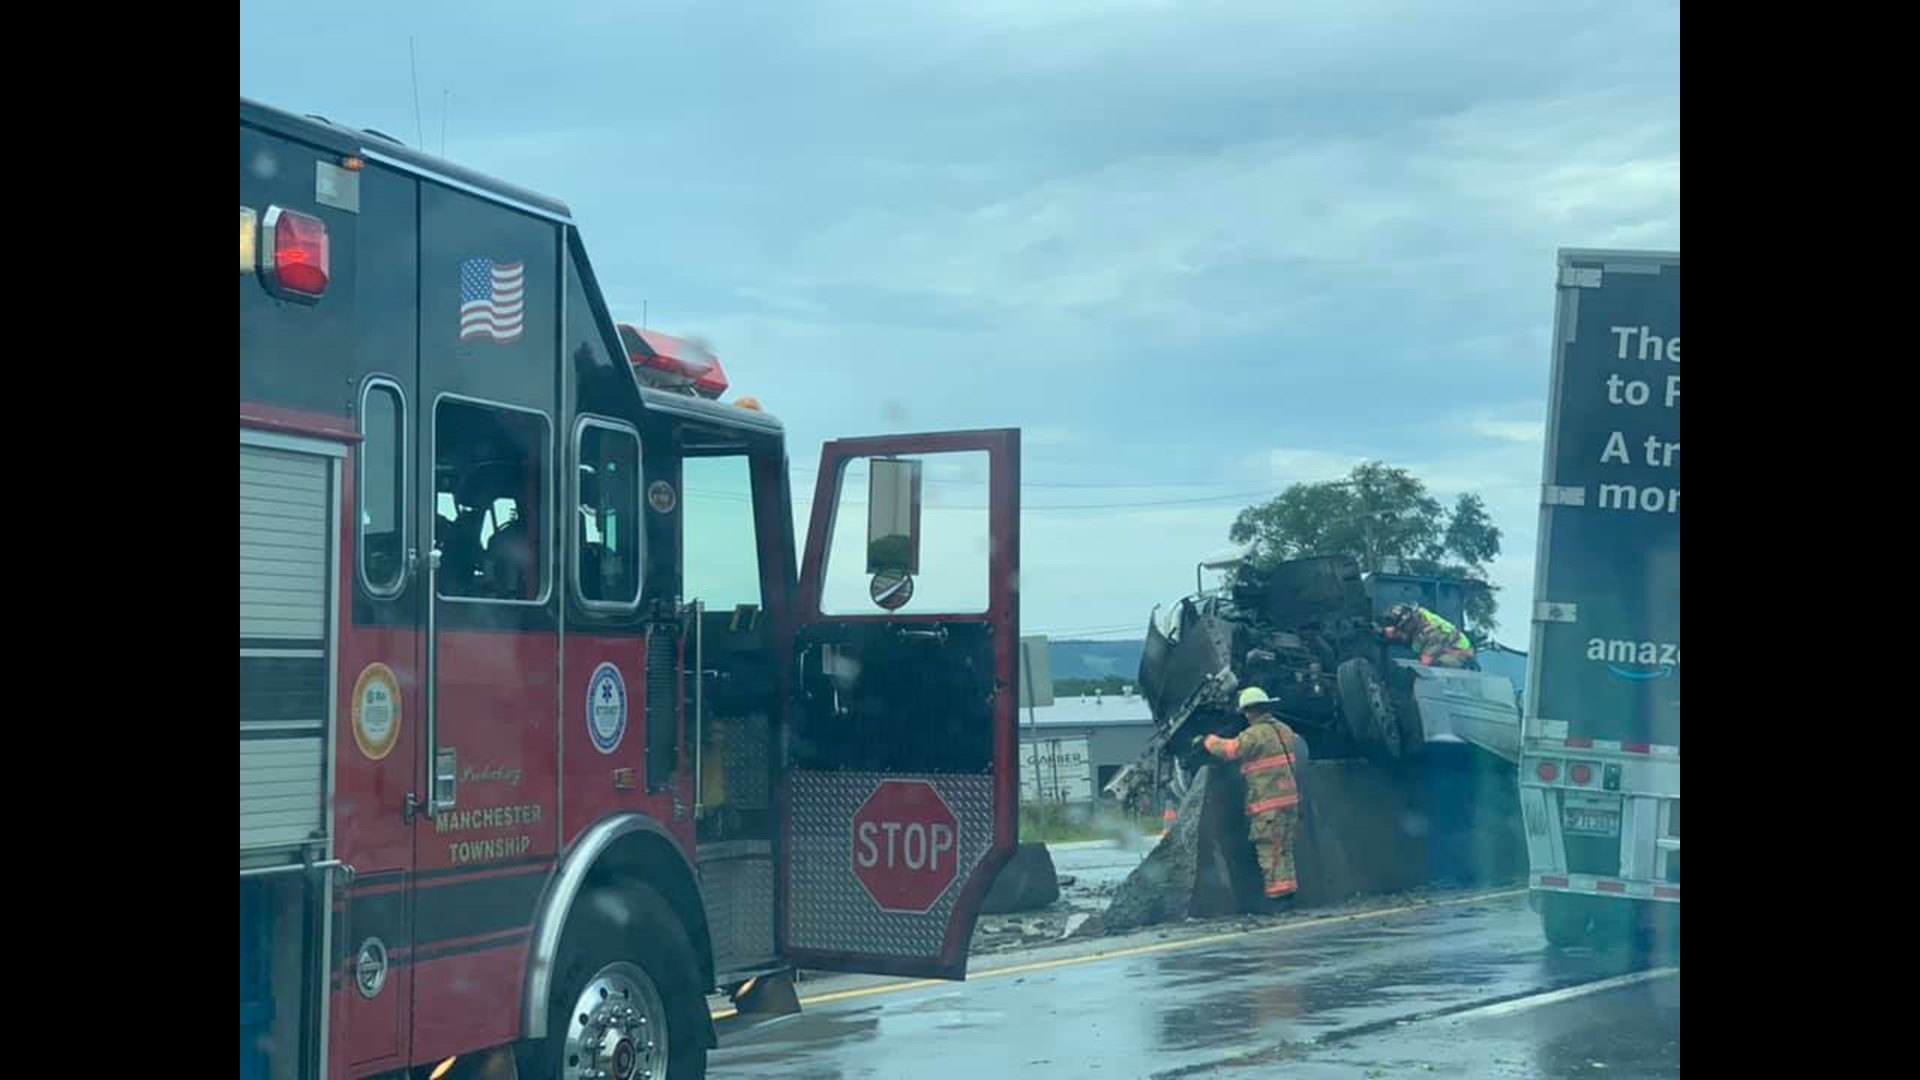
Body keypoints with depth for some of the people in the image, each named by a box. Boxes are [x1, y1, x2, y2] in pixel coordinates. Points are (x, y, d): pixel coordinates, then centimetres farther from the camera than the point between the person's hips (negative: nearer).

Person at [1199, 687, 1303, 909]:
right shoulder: (1285, 730, 14)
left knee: (1269, 849, -6)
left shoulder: (1255, 735, -13)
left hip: (1268, 802, -9)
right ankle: (1288, 887, 19)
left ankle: (1277, 892, -8)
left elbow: (1229, 749, -17)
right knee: (1285, 848, 16)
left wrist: (1208, 740, 1)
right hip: (1290, 798, 9)